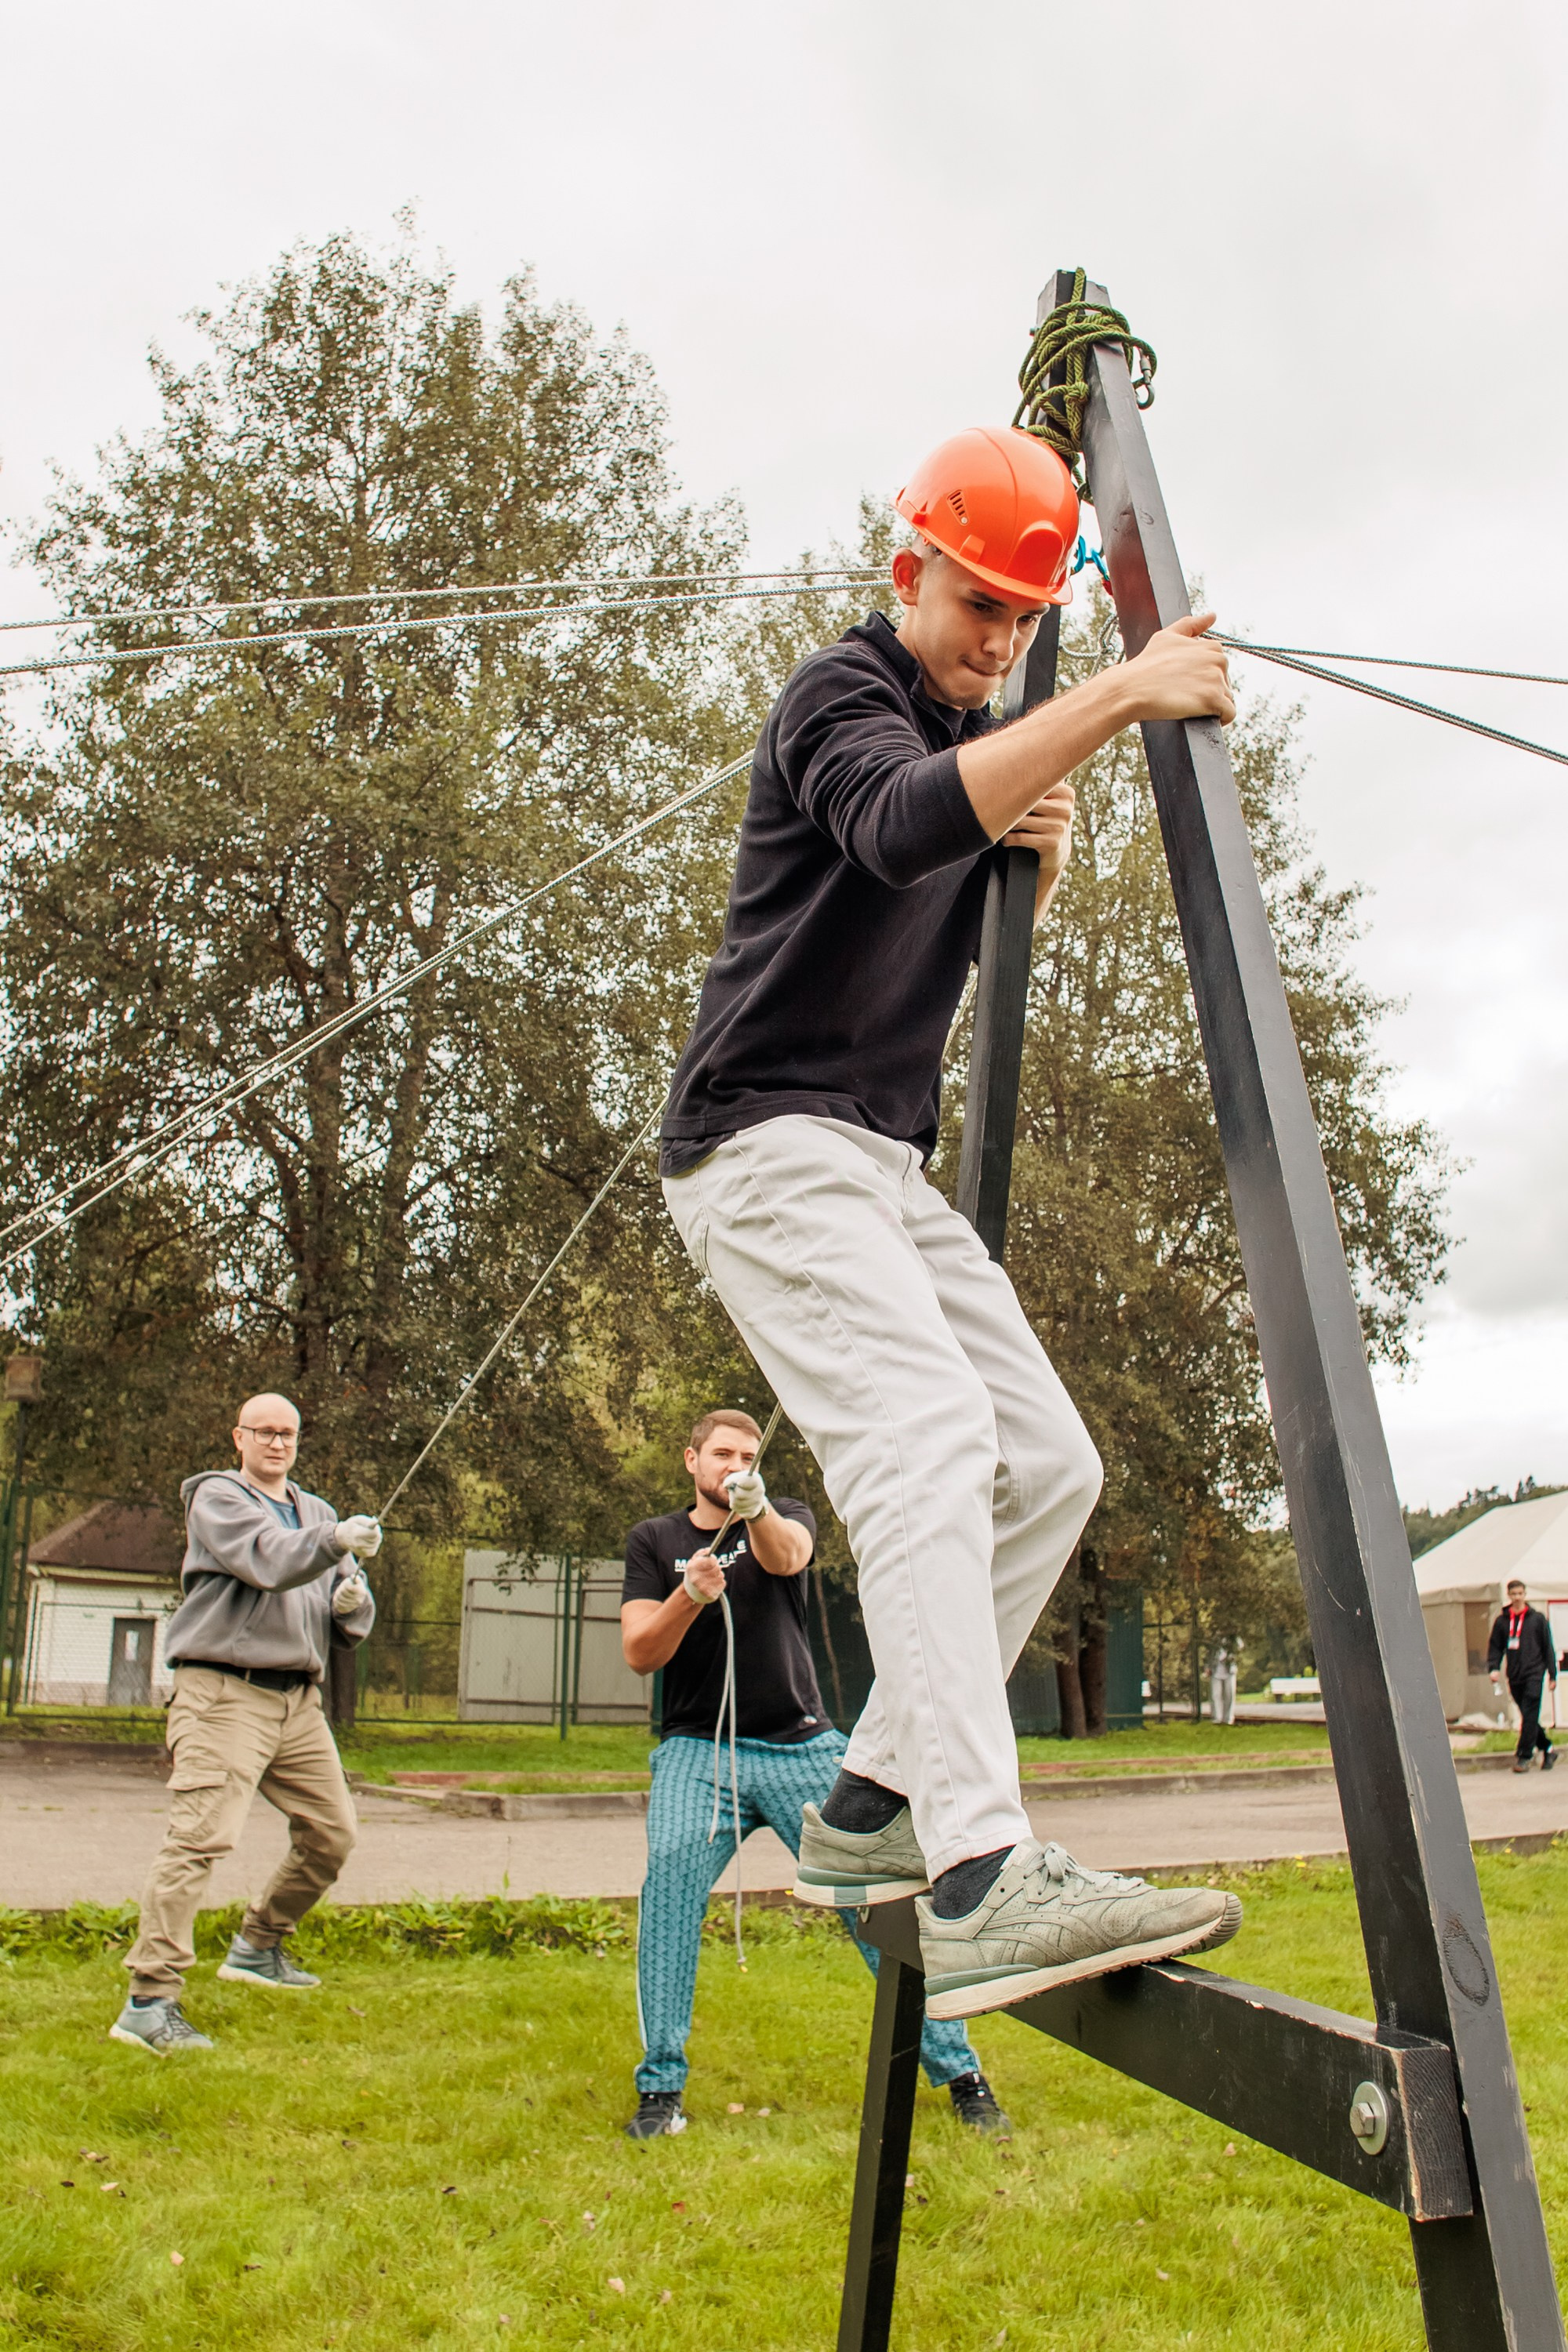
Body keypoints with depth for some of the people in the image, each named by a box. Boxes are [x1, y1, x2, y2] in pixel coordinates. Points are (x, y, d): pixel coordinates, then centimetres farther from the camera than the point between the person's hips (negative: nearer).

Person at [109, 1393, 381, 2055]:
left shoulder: (316, 1511, 20)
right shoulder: (217, 1498, -1)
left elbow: (355, 1621, 17)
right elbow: (269, 1561, -22)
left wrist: (351, 1601, -7)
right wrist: (334, 1542, -39)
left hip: (298, 1700, 7)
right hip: (224, 1693, -7)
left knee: (331, 1833, 11)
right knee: (199, 1836, -16)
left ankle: (258, 1948, 30)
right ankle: (150, 2001, -12)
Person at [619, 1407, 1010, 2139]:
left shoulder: (786, 1519, 10)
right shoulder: (653, 1541, 11)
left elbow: (786, 1557, -15)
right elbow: (639, 1653, 0)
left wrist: (757, 1510, -39)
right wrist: (690, 1596, -20)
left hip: (802, 1747, 1)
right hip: (697, 1748, 0)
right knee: (669, 1875, -25)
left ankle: (957, 2069, 9)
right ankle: (660, 2088, -13)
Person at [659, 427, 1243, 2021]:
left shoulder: (986, 731, 22)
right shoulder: (841, 694, -5)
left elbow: (980, 934, 26)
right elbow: (900, 825, -29)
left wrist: (1039, 855, 5)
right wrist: (1116, 699, -34)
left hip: (885, 1162, 9)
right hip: (768, 1141, -9)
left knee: (1048, 1464, 2)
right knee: (926, 1436, -28)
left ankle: (872, 1811, 9)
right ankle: (982, 1887, -35)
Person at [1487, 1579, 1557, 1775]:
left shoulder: (1537, 1618, 4)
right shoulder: (1501, 1621, 8)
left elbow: (1548, 1647, 7)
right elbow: (1495, 1646, 10)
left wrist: (1553, 1675, 5)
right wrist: (1493, 1667, -6)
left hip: (1534, 1674, -3)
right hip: (1515, 1678, 3)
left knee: (1529, 1717, -10)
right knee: (1528, 1718, 8)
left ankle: (1525, 1756, -6)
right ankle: (1548, 1749, 24)